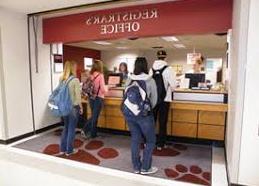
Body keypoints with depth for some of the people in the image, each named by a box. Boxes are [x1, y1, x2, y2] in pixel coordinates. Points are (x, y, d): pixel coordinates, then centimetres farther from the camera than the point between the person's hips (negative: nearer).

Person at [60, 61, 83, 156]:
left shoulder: (61, 79, 2)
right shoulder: (75, 80, -15)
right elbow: (78, 95, -14)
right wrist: (81, 107, -2)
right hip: (73, 107, -6)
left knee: (66, 127, 18)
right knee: (71, 129, 6)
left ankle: (63, 149, 27)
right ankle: (69, 150, 18)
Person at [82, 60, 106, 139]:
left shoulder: (90, 75, 1)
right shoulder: (100, 75, -15)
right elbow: (103, 89, -16)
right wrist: (106, 89, 5)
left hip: (91, 98, 5)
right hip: (98, 98, -5)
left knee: (93, 116, 22)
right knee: (95, 116, 8)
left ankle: (85, 130, 15)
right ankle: (93, 134, 21)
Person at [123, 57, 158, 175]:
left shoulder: (129, 80, 1)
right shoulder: (150, 80, -9)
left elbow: (126, 95, 4)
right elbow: (154, 100, -3)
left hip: (129, 113, 5)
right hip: (144, 114, -4)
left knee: (135, 140, 16)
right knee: (150, 141, 14)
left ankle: (136, 167, 27)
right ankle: (145, 168, 21)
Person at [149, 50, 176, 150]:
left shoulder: (151, 69, 1)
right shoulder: (168, 69, -10)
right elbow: (173, 85, -11)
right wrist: (169, 90, 11)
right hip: (164, 99, -3)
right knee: (162, 122, 7)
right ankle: (160, 144, 16)